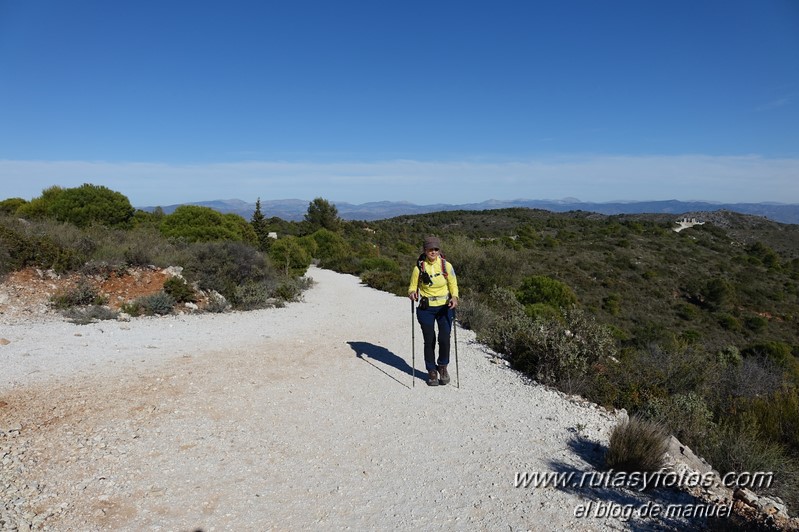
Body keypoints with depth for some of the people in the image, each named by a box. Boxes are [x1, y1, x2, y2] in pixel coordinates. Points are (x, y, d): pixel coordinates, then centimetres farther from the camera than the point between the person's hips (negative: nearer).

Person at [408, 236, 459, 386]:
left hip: (445, 307, 0)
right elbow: (413, 286, 3)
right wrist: (412, 292, -20)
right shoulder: (419, 267, -7)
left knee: (444, 339, -6)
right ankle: (432, 371, 24)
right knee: (429, 340, 3)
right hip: (426, 309, 0)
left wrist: (454, 297, -19)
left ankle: (443, 366, 22)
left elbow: (453, 285, 2)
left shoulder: (446, 265, -6)